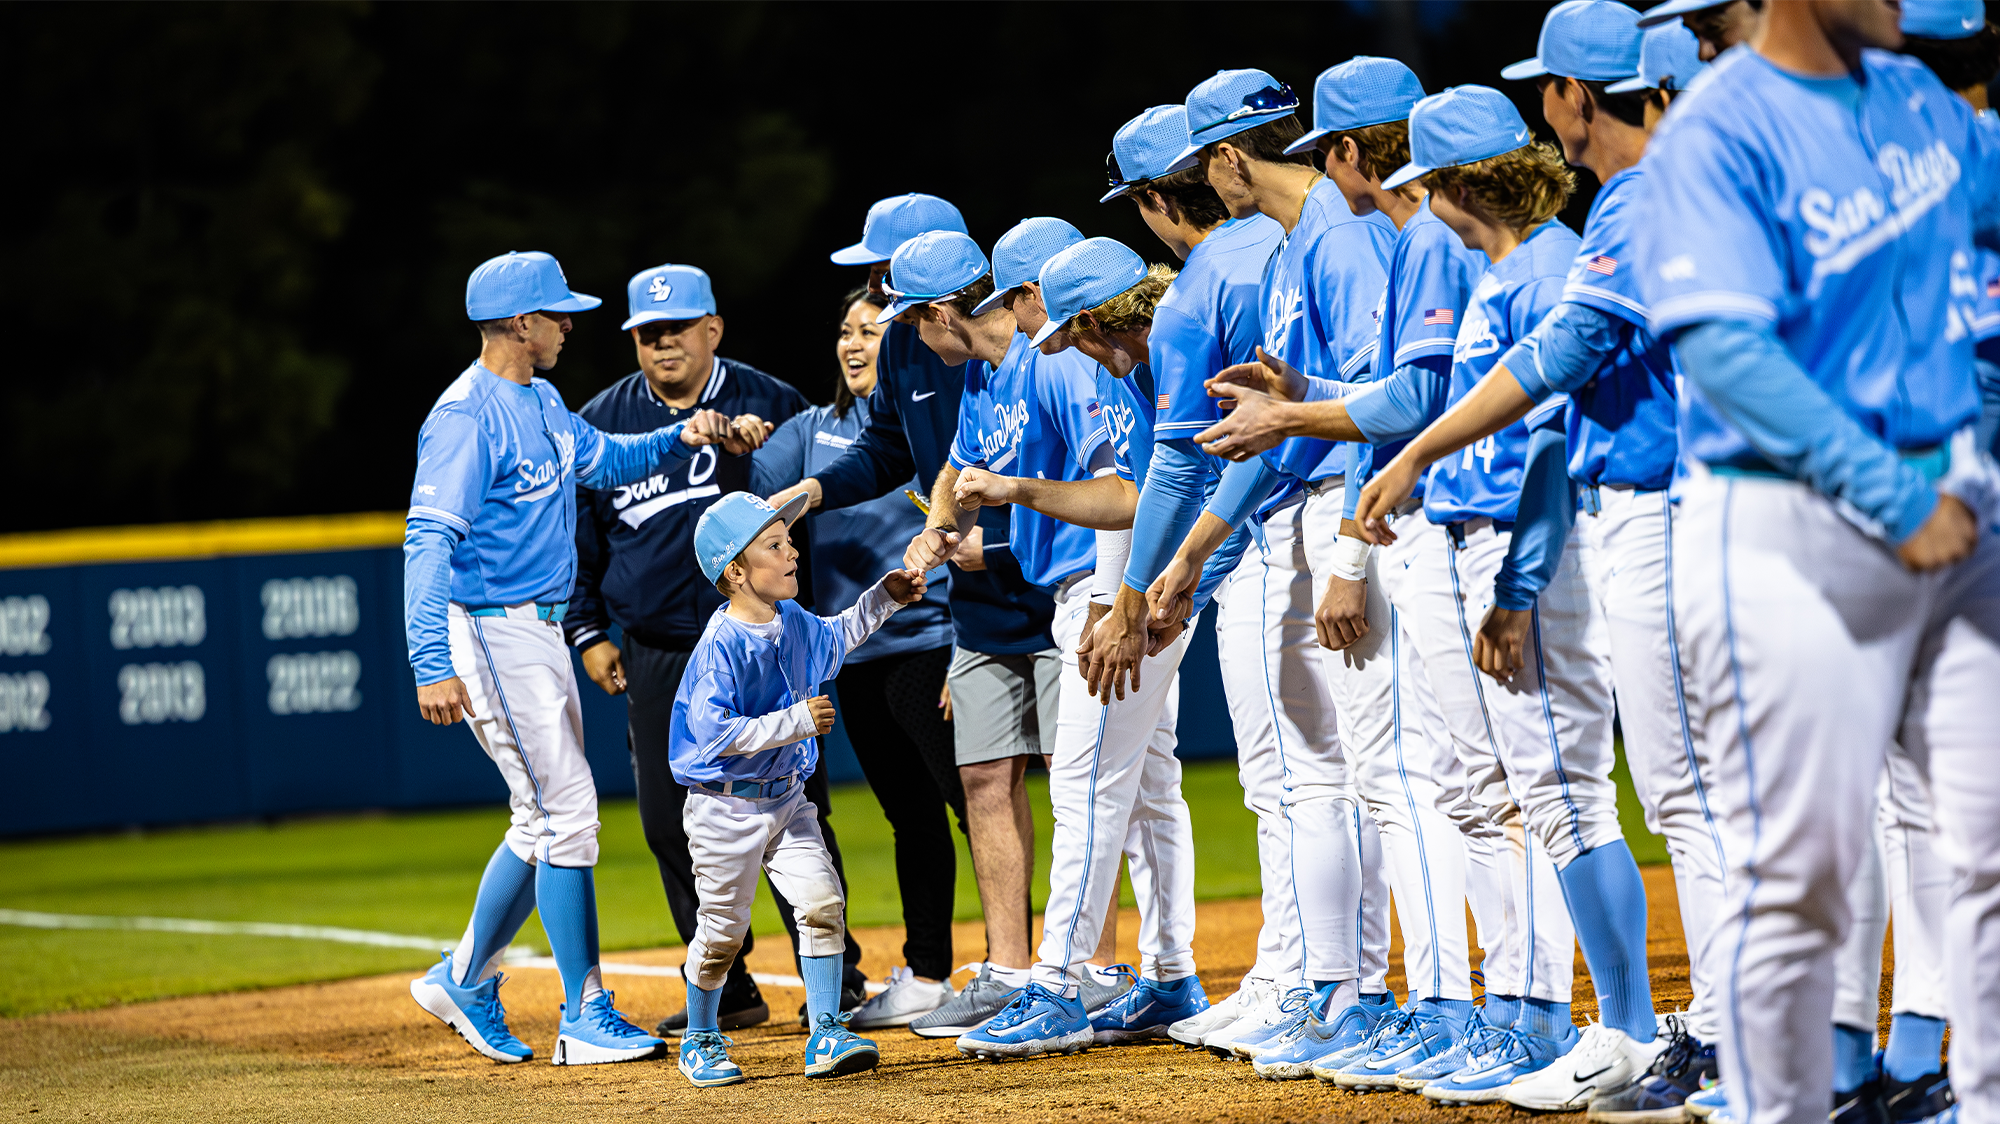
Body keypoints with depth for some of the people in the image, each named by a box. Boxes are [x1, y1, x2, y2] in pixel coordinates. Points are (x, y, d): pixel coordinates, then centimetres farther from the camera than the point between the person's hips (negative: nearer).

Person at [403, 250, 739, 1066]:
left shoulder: (542, 402, 10)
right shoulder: (467, 417, -19)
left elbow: (604, 460, 28)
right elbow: (428, 541, -25)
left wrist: (681, 438, 8)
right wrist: (432, 665, -34)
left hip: (541, 630, 10)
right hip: (492, 635, -10)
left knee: (546, 819, 15)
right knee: (566, 813, -9)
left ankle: (464, 979, 27)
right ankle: (586, 1016, -3)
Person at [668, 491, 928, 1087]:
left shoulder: (794, 623, 4)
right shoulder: (722, 645, -22)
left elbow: (837, 637, 27)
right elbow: (717, 731, -28)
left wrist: (884, 598, 14)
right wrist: (796, 721, -28)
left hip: (786, 799, 6)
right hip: (726, 808, -6)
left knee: (822, 901, -8)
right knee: (723, 927, 2)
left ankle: (826, 1036, -3)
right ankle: (700, 1042, 24)